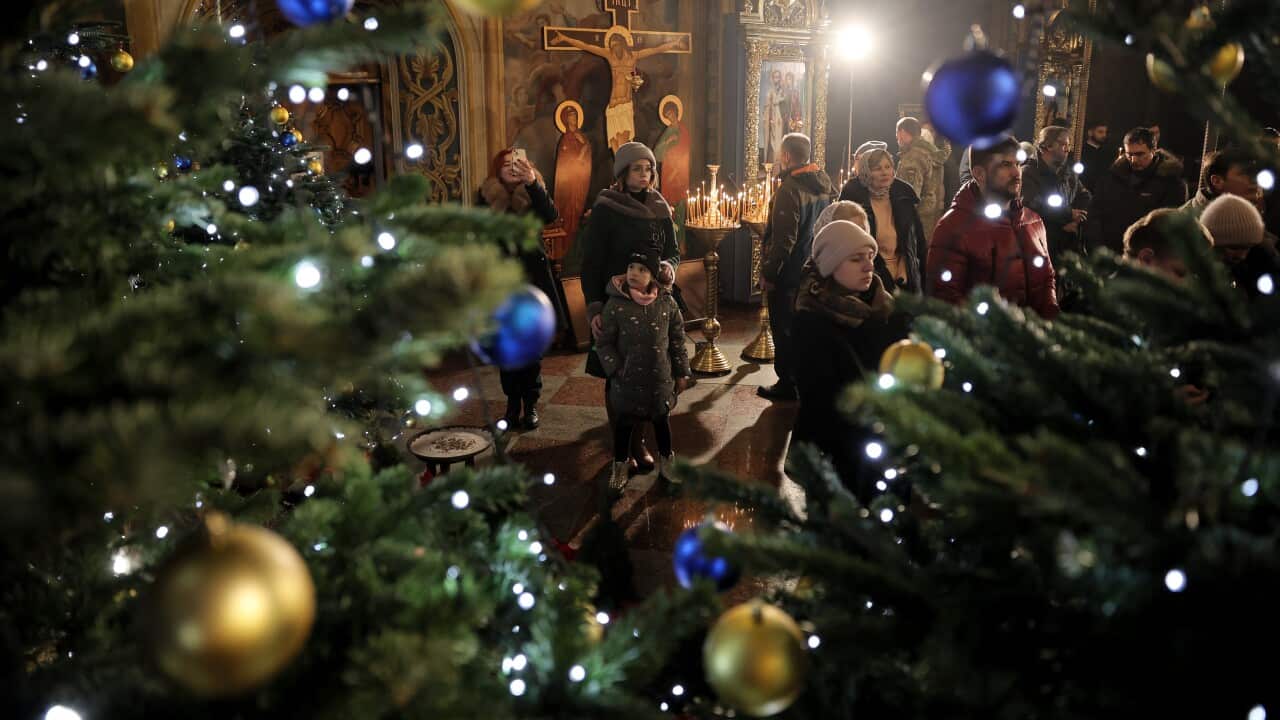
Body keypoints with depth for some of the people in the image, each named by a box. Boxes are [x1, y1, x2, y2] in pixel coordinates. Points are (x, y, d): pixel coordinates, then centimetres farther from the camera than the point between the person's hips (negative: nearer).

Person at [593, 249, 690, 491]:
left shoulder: (666, 302, -8)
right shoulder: (616, 305, -14)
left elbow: (677, 340, 2)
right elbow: (604, 342, -5)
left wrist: (681, 373, 4)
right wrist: (615, 369, -12)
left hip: (660, 378, 2)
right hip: (627, 380, -1)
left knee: (662, 419, 19)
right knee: (624, 422, 13)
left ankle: (666, 461, 40)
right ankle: (619, 466, 33)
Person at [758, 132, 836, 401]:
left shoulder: (789, 189, -21)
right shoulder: (825, 184, 5)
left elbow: (783, 239, -24)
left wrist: (768, 273, -16)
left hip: (789, 274, -8)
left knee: (784, 329, 4)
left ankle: (787, 384, 13)